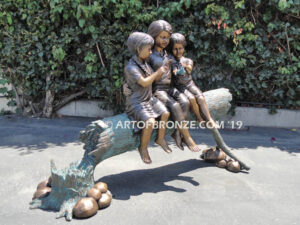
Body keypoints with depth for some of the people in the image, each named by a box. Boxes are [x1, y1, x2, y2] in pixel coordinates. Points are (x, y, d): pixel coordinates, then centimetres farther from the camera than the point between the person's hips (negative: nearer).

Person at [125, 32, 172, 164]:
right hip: (136, 102, -8)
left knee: (165, 113, -7)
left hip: (149, 98, 8)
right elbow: (144, 83, -26)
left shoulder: (144, 63, 8)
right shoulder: (130, 67, -19)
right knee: (150, 122, -25)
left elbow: (156, 78, 14)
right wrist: (158, 72, -17)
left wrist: (163, 70, -4)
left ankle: (160, 139, 14)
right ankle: (143, 148, -2)